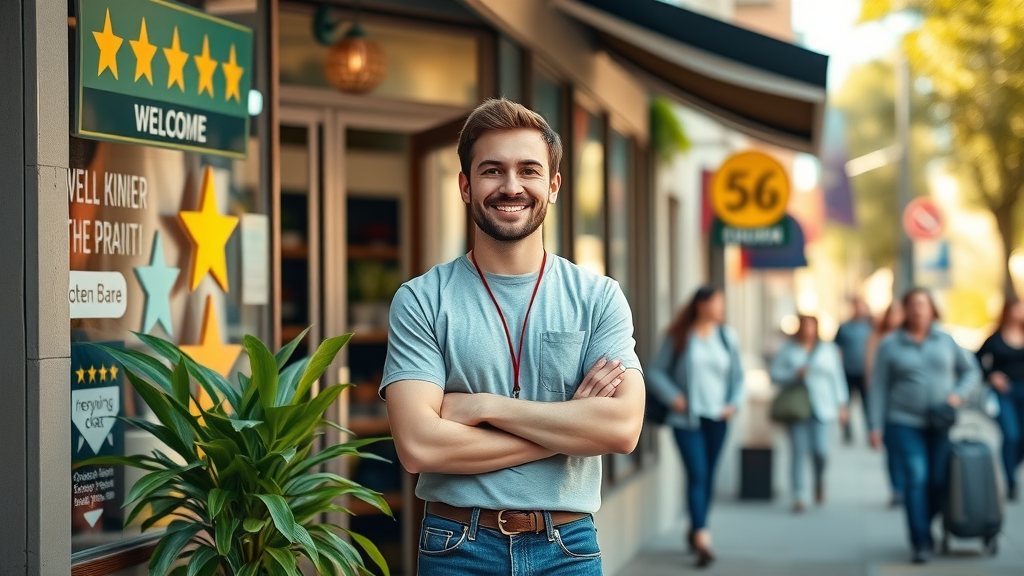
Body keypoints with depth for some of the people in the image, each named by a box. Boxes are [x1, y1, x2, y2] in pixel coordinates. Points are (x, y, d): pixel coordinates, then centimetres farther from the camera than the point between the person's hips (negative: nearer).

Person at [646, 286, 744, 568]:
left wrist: (734, 403, 2)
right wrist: (673, 397, -10)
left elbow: (738, 375, 15)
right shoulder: (678, 337, -3)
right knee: (697, 474, -13)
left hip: (717, 418, 4)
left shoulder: (727, 337, 7)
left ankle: (694, 531, 26)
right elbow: (655, 372, 0)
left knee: (708, 476, 10)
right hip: (687, 418, -4)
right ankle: (702, 539, -19)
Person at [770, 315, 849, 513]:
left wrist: (842, 405, 4)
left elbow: (837, 378, 8)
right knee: (799, 451, -7)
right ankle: (799, 496, -2)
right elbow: (775, 373, 3)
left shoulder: (828, 349, 9)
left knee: (820, 451, -10)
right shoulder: (788, 350, 7)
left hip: (822, 408, 0)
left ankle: (819, 480, 23)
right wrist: (795, 374, -14)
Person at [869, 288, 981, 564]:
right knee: (916, 478, -16)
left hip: (941, 424, 3)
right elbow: (879, 387, 1)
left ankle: (925, 527, 30)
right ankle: (920, 543, -13)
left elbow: (971, 370, 13)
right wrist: (876, 426, -5)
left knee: (939, 481, 4)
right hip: (905, 422, -3)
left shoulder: (945, 340, 6)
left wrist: (958, 394, -6)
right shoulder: (890, 345, 1)